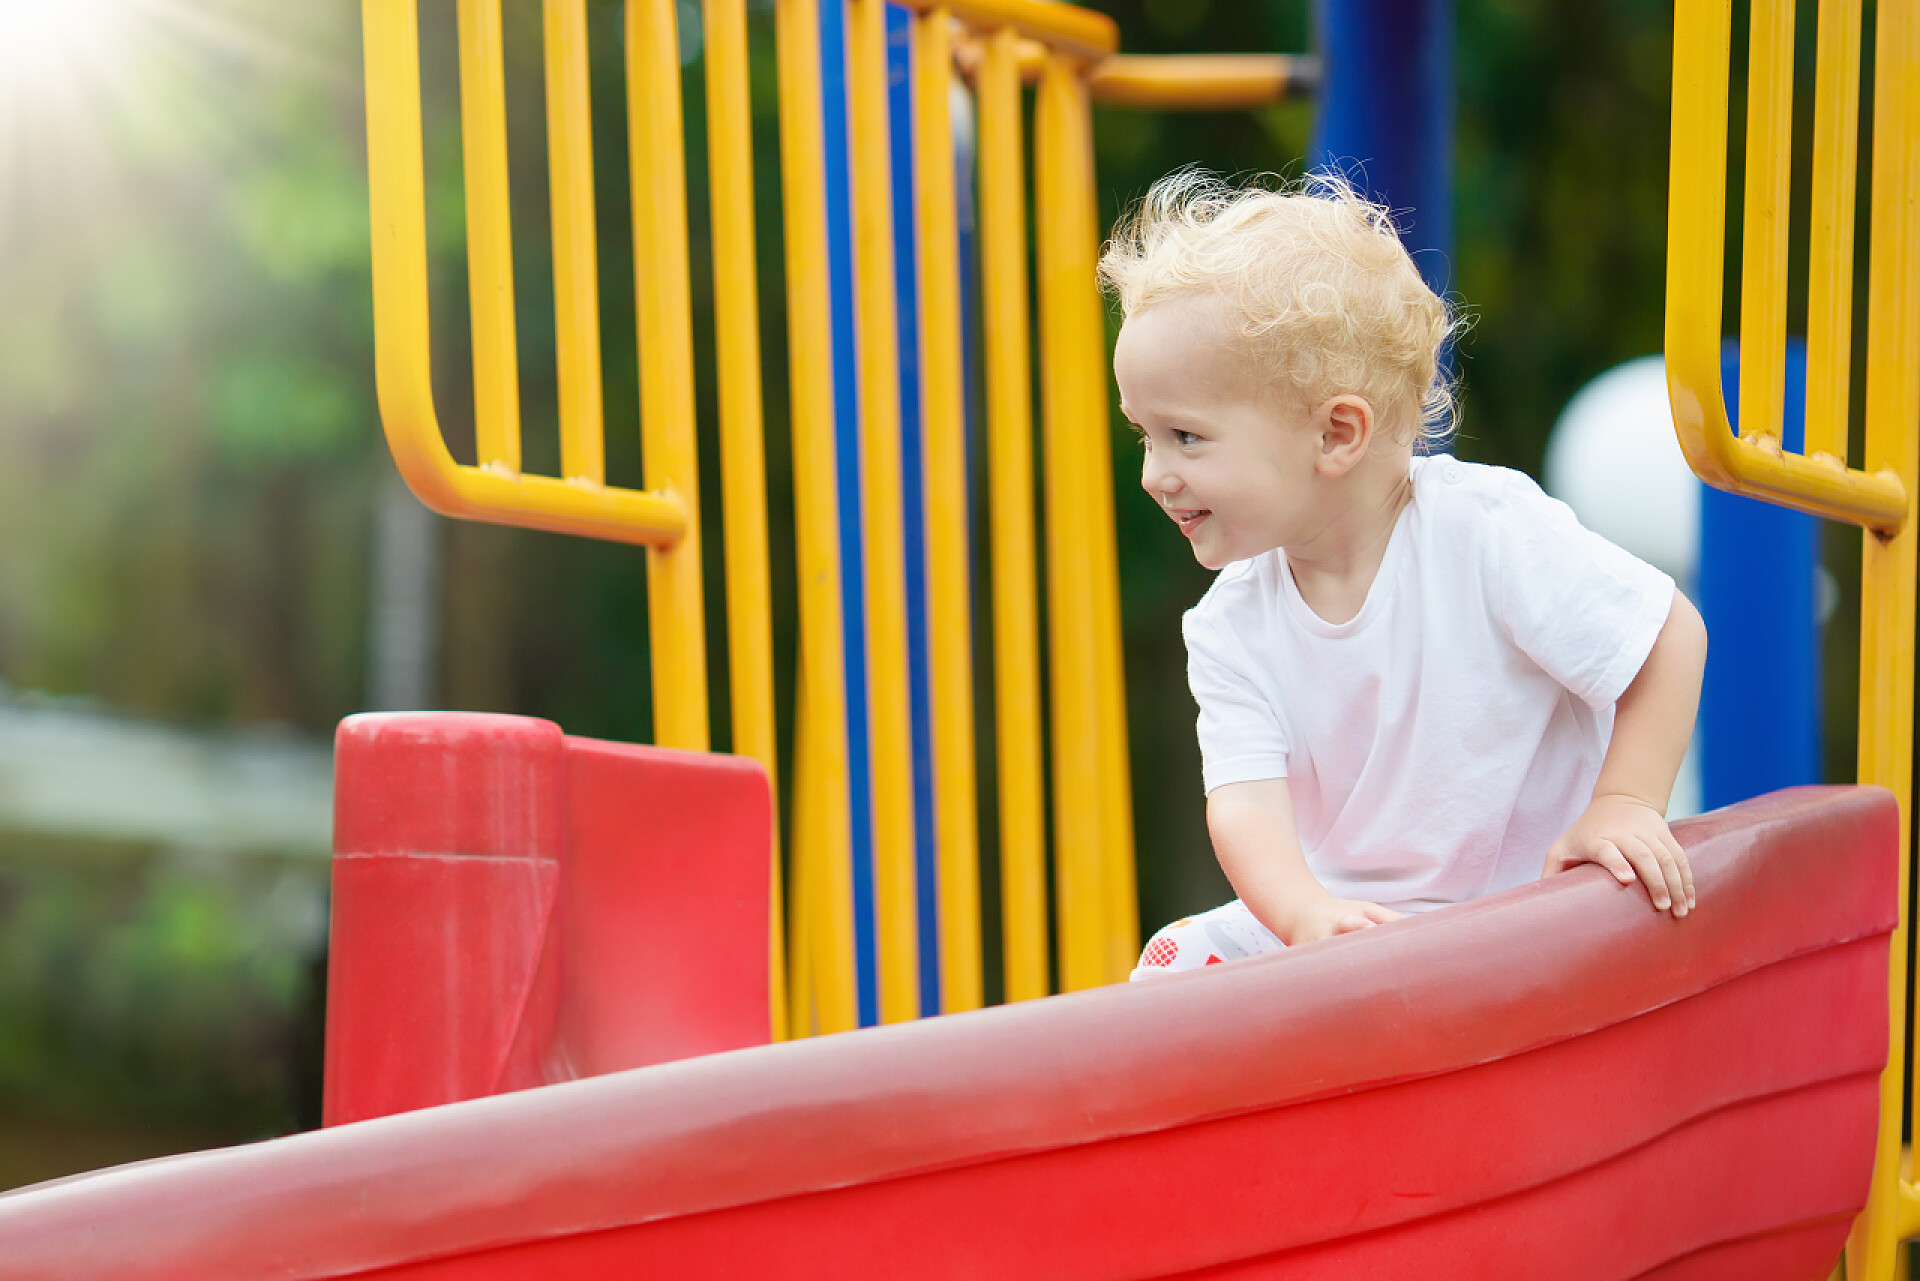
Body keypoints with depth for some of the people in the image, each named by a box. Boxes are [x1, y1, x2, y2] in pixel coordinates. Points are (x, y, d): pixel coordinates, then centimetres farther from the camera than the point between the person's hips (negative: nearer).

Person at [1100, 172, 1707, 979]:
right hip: (1342, 914, 5)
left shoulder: (1489, 533, -18)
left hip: (1532, 912, -4)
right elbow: (1246, 803, -16)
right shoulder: (1229, 629, -4)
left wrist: (1624, 806, -16)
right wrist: (1305, 911, -36)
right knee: (1177, 961, -14)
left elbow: (1672, 637, -9)